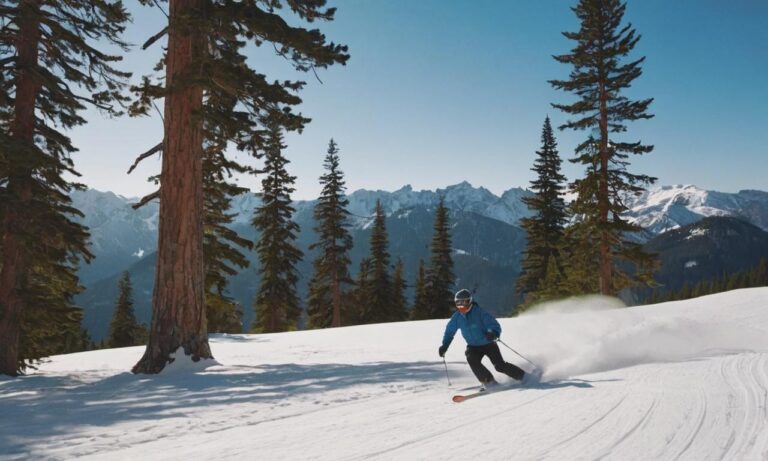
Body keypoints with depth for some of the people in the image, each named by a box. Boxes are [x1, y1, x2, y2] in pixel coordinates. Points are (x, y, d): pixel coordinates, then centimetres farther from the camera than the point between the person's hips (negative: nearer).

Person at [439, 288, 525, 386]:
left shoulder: (479, 312, -22)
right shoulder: (457, 317, -7)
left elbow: (495, 325, -26)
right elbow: (450, 331, 9)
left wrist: (493, 333, -48)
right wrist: (444, 346, 3)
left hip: (488, 344, -4)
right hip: (473, 347, 4)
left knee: (500, 366, -11)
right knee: (472, 359, -26)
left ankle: (524, 377, 11)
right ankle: (489, 381, -11)